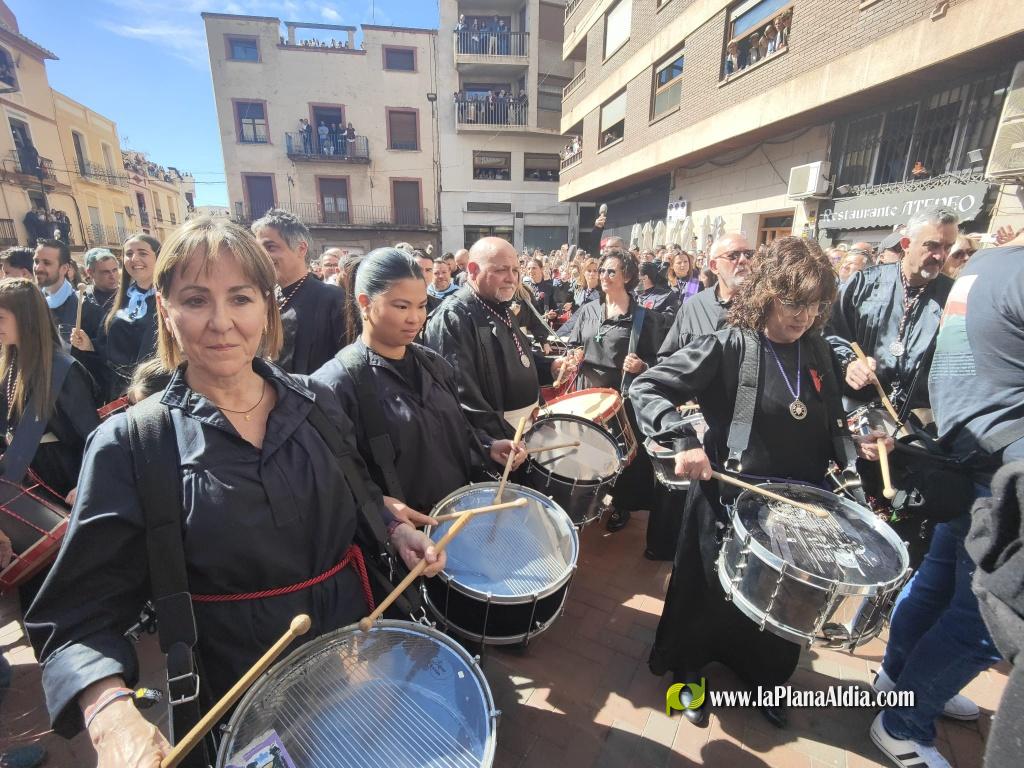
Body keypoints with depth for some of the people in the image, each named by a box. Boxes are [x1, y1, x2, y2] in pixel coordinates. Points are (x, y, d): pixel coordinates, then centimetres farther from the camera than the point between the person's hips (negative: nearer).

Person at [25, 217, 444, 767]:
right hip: (237, 705, -2)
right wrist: (111, 712, -30)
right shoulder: (129, 443, -15)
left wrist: (394, 529, -9)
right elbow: (83, 613, -14)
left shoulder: (314, 402, -7)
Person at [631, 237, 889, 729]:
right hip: (729, 502, -5)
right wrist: (683, 441, -34)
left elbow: (828, 426, 15)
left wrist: (854, 447, -5)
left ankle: (765, 676, 52)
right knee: (715, 595, 15)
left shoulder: (816, 352, 2)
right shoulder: (727, 347, -18)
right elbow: (645, 389, -22)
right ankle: (689, 669, 43)